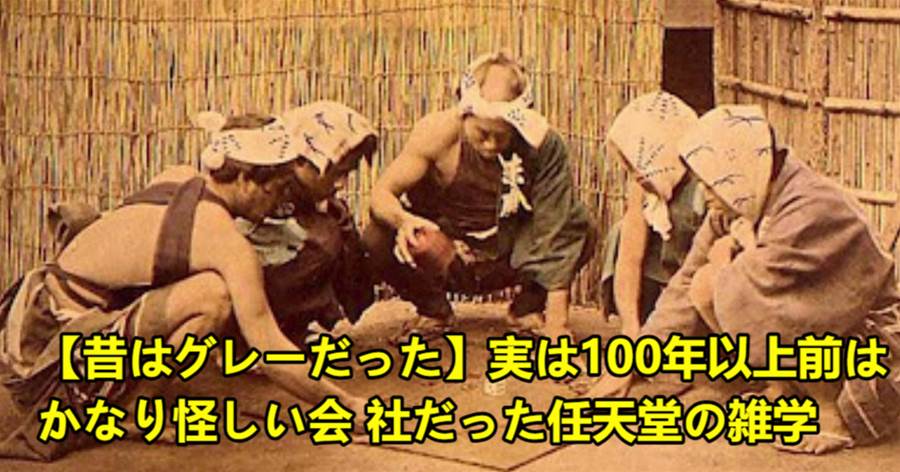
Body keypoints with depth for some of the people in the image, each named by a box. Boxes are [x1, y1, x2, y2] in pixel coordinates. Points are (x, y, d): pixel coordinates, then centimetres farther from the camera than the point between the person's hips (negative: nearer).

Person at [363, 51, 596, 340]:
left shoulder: (542, 142, -23)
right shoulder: (437, 132, -22)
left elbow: (555, 230, -23)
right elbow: (382, 192, -17)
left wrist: (556, 321, -27)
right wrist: (404, 219, -43)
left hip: (509, 259, 0)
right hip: (443, 261, 0)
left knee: (582, 236, -24)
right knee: (379, 239, -29)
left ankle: (528, 306, 7)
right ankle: (433, 311, 4)